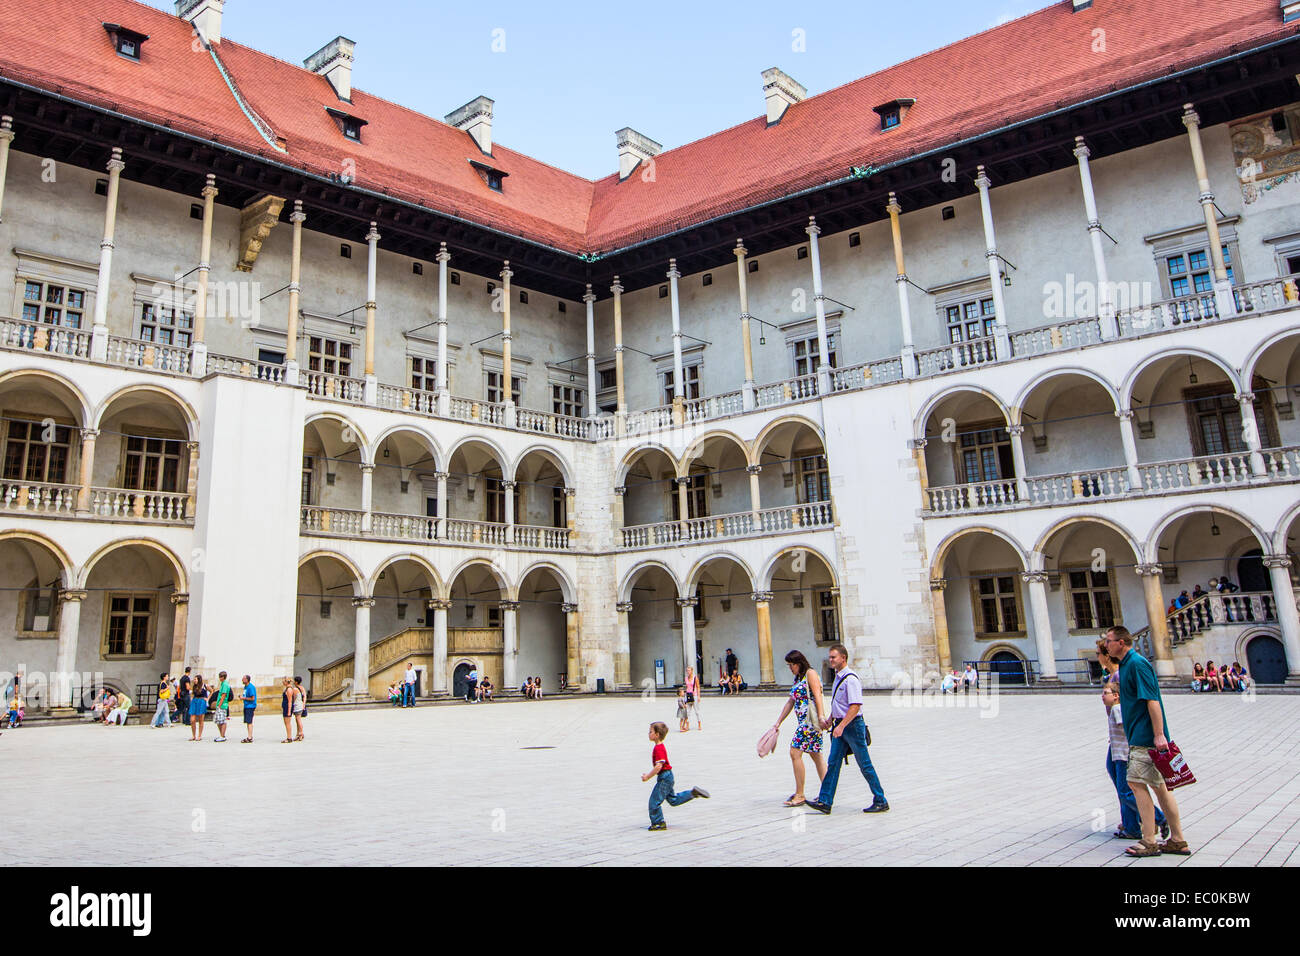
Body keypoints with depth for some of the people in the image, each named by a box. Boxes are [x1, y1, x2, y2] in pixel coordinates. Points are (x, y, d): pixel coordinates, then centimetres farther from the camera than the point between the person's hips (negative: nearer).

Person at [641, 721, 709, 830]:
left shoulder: (659, 748, -21)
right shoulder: (660, 746, 11)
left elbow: (659, 766, -28)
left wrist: (648, 777, -21)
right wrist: (649, 775, 22)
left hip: (664, 778, -10)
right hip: (667, 777, 10)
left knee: (654, 801, -2)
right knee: (673, 800, 19)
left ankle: (658, 823, 7)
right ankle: (693, 793, 17)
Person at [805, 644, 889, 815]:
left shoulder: (851, 679, -18)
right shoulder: (838, 677, 12)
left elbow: (855, 706, -24)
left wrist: (841, 726, -27)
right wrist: (830, 719, 18)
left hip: (853, 725, -9)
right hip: (840, 725, 9)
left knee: (865, 765, 1)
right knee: (833, 763, 5)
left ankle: (880, 801, 14)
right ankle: (825, 802, 6)